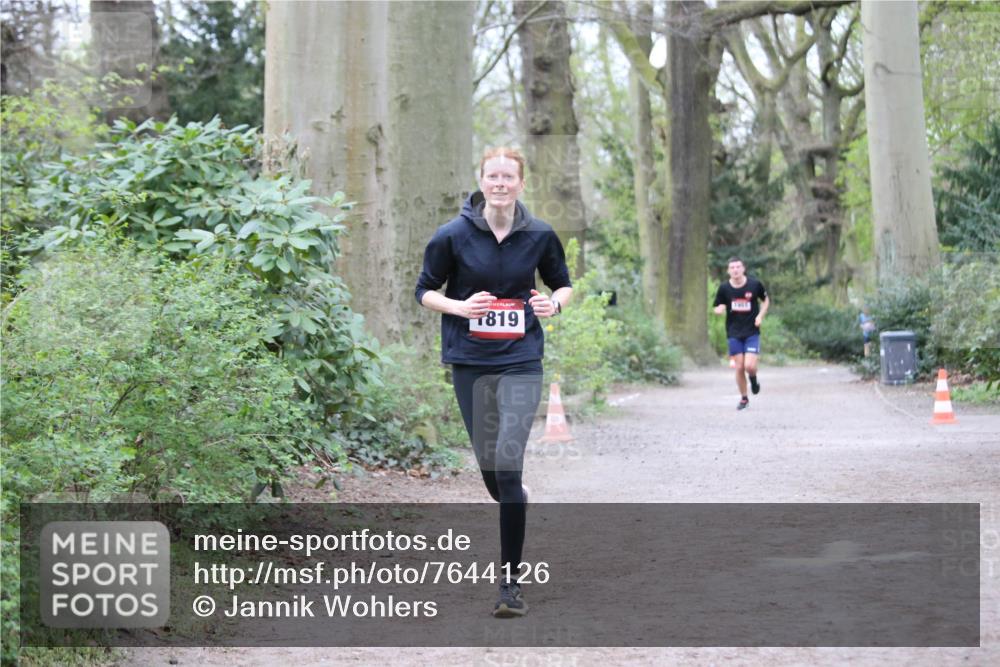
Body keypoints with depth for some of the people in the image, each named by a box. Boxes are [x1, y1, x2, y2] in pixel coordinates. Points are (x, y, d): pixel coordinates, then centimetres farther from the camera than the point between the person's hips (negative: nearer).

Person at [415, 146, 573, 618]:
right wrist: (460, 306, -14)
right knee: (488, 465, 9)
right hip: (470, 362, 2)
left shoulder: (539, 235, 0)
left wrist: (554, 303, -8)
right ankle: (518, 523, 41)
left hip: (521, 360, -1)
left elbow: (563, 283, 16)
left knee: (508, 463, -15)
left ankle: (510, 581, -12)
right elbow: (424, 290, 6)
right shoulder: (453, 236, -3)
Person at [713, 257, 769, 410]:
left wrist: (760, 315, -5)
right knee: (739, 367, 0)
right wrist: (719, 309, -18)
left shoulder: (755, 284, -6)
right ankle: (744, 398, 20)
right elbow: (717, 308, 7)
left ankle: (754, 380, 22)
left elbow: (765, 300, 11)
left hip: (752, 332, -1)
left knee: (749, 366, -15)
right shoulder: (724, 288, -3)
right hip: (734, 333, 1)